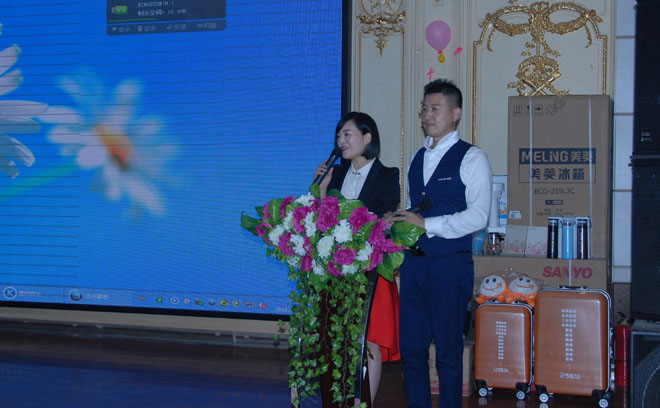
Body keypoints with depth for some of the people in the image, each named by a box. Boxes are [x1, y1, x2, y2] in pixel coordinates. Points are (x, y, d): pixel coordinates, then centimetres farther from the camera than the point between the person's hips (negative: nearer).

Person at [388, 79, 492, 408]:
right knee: (411, 348, 9)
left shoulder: (472, 158, -4)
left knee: (448, 350, 1)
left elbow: (478, 216, -14)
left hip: (450, 263, -6)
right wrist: (396, 221, 1)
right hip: (413, 261, 6)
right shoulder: (417, 158, 17)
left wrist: (426, 223, -18)